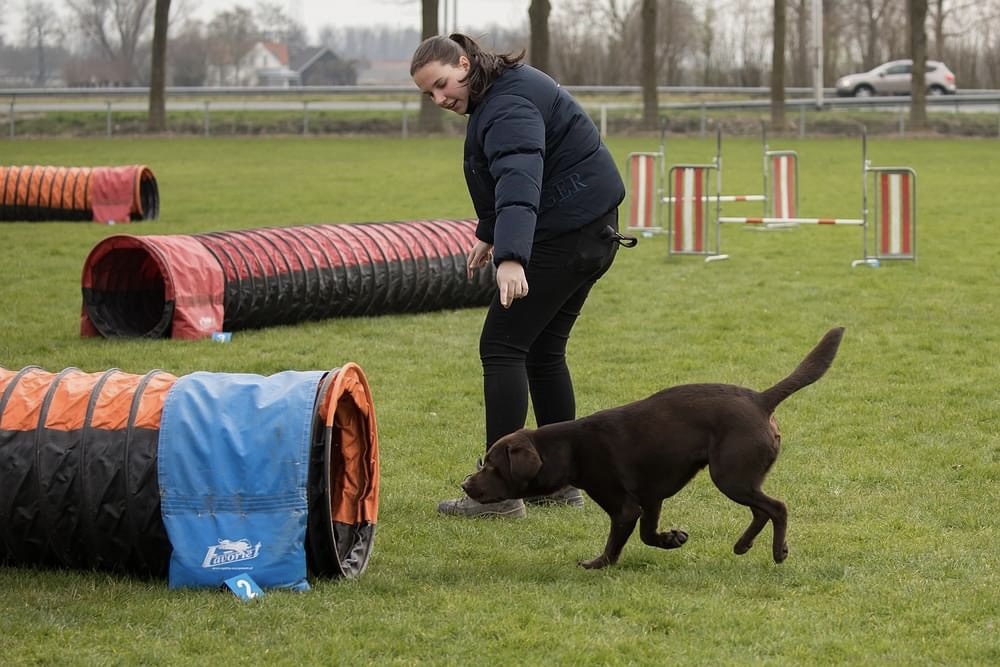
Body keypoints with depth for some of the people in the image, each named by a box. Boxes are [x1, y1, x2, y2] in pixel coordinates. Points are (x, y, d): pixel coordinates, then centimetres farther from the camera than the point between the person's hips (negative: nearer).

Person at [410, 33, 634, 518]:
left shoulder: (508, 108, -21)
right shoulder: (502, 89, 13)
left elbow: (518, 181, -38)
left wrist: (510, 257, -49)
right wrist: (490, 235, 30)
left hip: (564, 236, -11)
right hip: (592, 231, 11)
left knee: (502, 346, -9)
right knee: (543, 350, 15)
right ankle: (560, 481, 19)